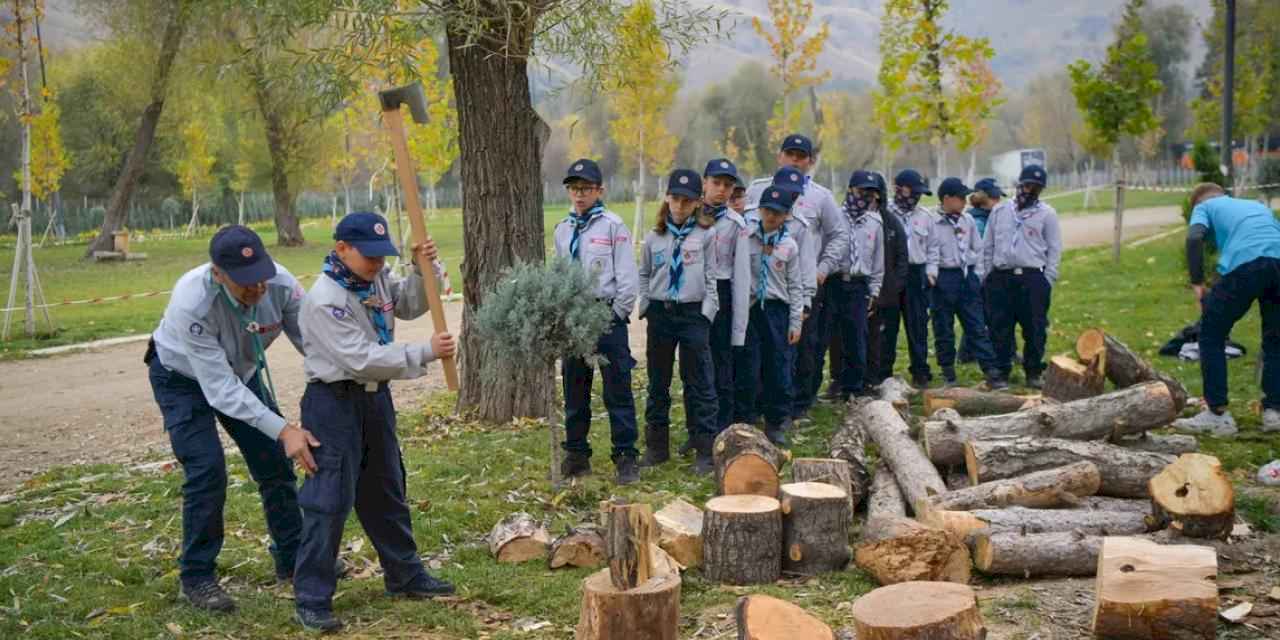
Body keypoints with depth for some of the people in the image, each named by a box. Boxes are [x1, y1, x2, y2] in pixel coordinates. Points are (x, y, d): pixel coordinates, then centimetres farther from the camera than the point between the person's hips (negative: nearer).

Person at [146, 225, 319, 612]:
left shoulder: (280, 284, -30)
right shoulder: (192, 302, -40)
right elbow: (219, 388, -39)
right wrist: (284, 429, -44)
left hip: (242, 371, 5)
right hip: (183, 378, -4)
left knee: (276, 461, 5)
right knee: (207, 471, -15)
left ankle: (293, 559, 23)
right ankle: (197, 577, 3)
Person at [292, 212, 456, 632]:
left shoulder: (377, 278, 2)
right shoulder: (324, 299, -23)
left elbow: (411, 305, 16)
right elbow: (361, 358, -28)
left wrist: (423, 270, -5)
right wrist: (426, 353, -25)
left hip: (375, 397, 8)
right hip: (334, 403, -8)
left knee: (386, 491, 19)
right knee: (330, 500, -6)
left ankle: (405, 575, 33)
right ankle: (311, 600, 4)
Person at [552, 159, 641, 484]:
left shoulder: (613, 226, -4)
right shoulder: (563, 229, 12)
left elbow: (627, 277, -5)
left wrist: (616, 315, -8)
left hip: (607, 315, -5)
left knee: (617, 390, -2)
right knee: (574, 390, 11)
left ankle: (625, 457, 4)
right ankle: (576, 455, 21)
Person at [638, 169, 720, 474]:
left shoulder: (706, 235, -1)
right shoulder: (655, 236, 7)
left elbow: (712, 277, -1)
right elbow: (644, 274, 17)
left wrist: (707, 312, -7)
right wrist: (645, 306, 7)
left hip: (693, 314, -3)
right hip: (659, 313, 3)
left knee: (699, 384, 0)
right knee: (657, 382, 11)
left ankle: (705, 451, 7)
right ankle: (656, 446, 22)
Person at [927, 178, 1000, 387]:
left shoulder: (968, 220, 9)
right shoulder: (934, 222, -6)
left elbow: (977, 249, 15)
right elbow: (931, 251, -9)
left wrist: (977, 275, 9)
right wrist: (931, 272, -23)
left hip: (967, 276, 4)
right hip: (945, 277, -4)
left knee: (977, 326, 3)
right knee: (943, 328, 5)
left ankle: (990, 371, 3)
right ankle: (948, 373, 16)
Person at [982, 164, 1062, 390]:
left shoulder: (1046, 213, 4)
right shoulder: (1000, 211, 11)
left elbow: (1054, 249, 2)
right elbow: (988, 247, 14)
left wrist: (1048, 280, -5)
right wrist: (988, 275, 7)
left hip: (1033, 278, -2)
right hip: (1001, 278, 2)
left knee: (1035, 329, 1)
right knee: (1001, 329, 3)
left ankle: (1033, 372, 14)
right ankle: (1002, 372, 11)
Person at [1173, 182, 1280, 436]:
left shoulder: (1204, 206, 26)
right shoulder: (1259, 206, 40)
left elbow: (1194, 238, 3)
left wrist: (1197, 284, 4)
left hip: (1244, 264, -4)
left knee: (1211, 337, 12)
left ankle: (1217, 415, 12)